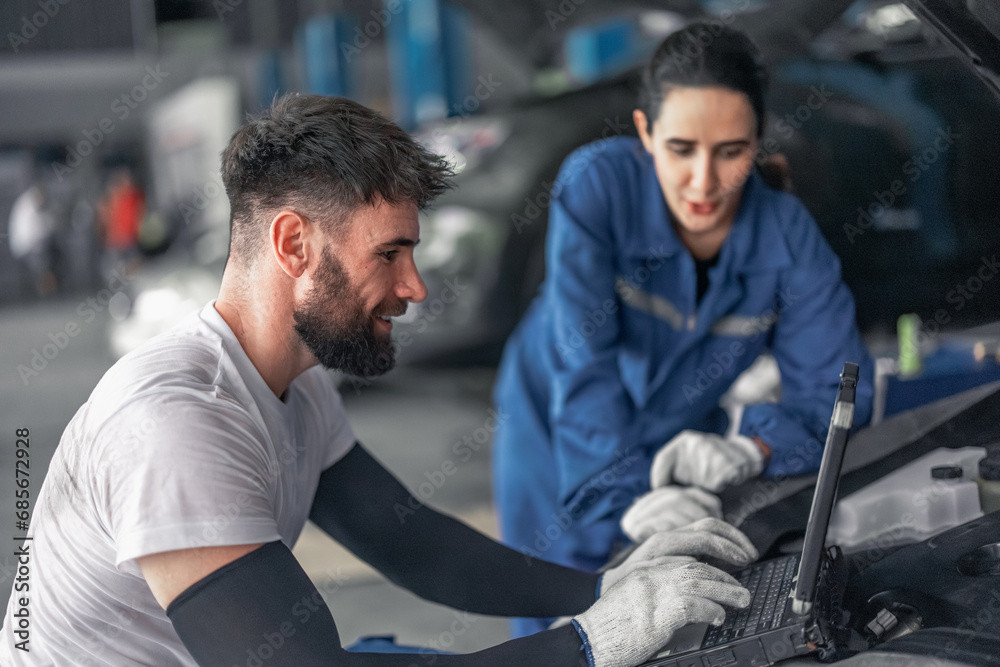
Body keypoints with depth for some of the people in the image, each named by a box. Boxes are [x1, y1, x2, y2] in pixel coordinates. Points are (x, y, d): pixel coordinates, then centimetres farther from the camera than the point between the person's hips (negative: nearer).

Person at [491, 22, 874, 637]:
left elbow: (835, 388, -18)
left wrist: (749, 449, -38)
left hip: (681, 442, 2)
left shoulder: (788, 235, -20)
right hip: (552, 432, -2)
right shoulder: (597, 184, -28)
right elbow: (582, 363, -33)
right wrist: (626, 495, -45)